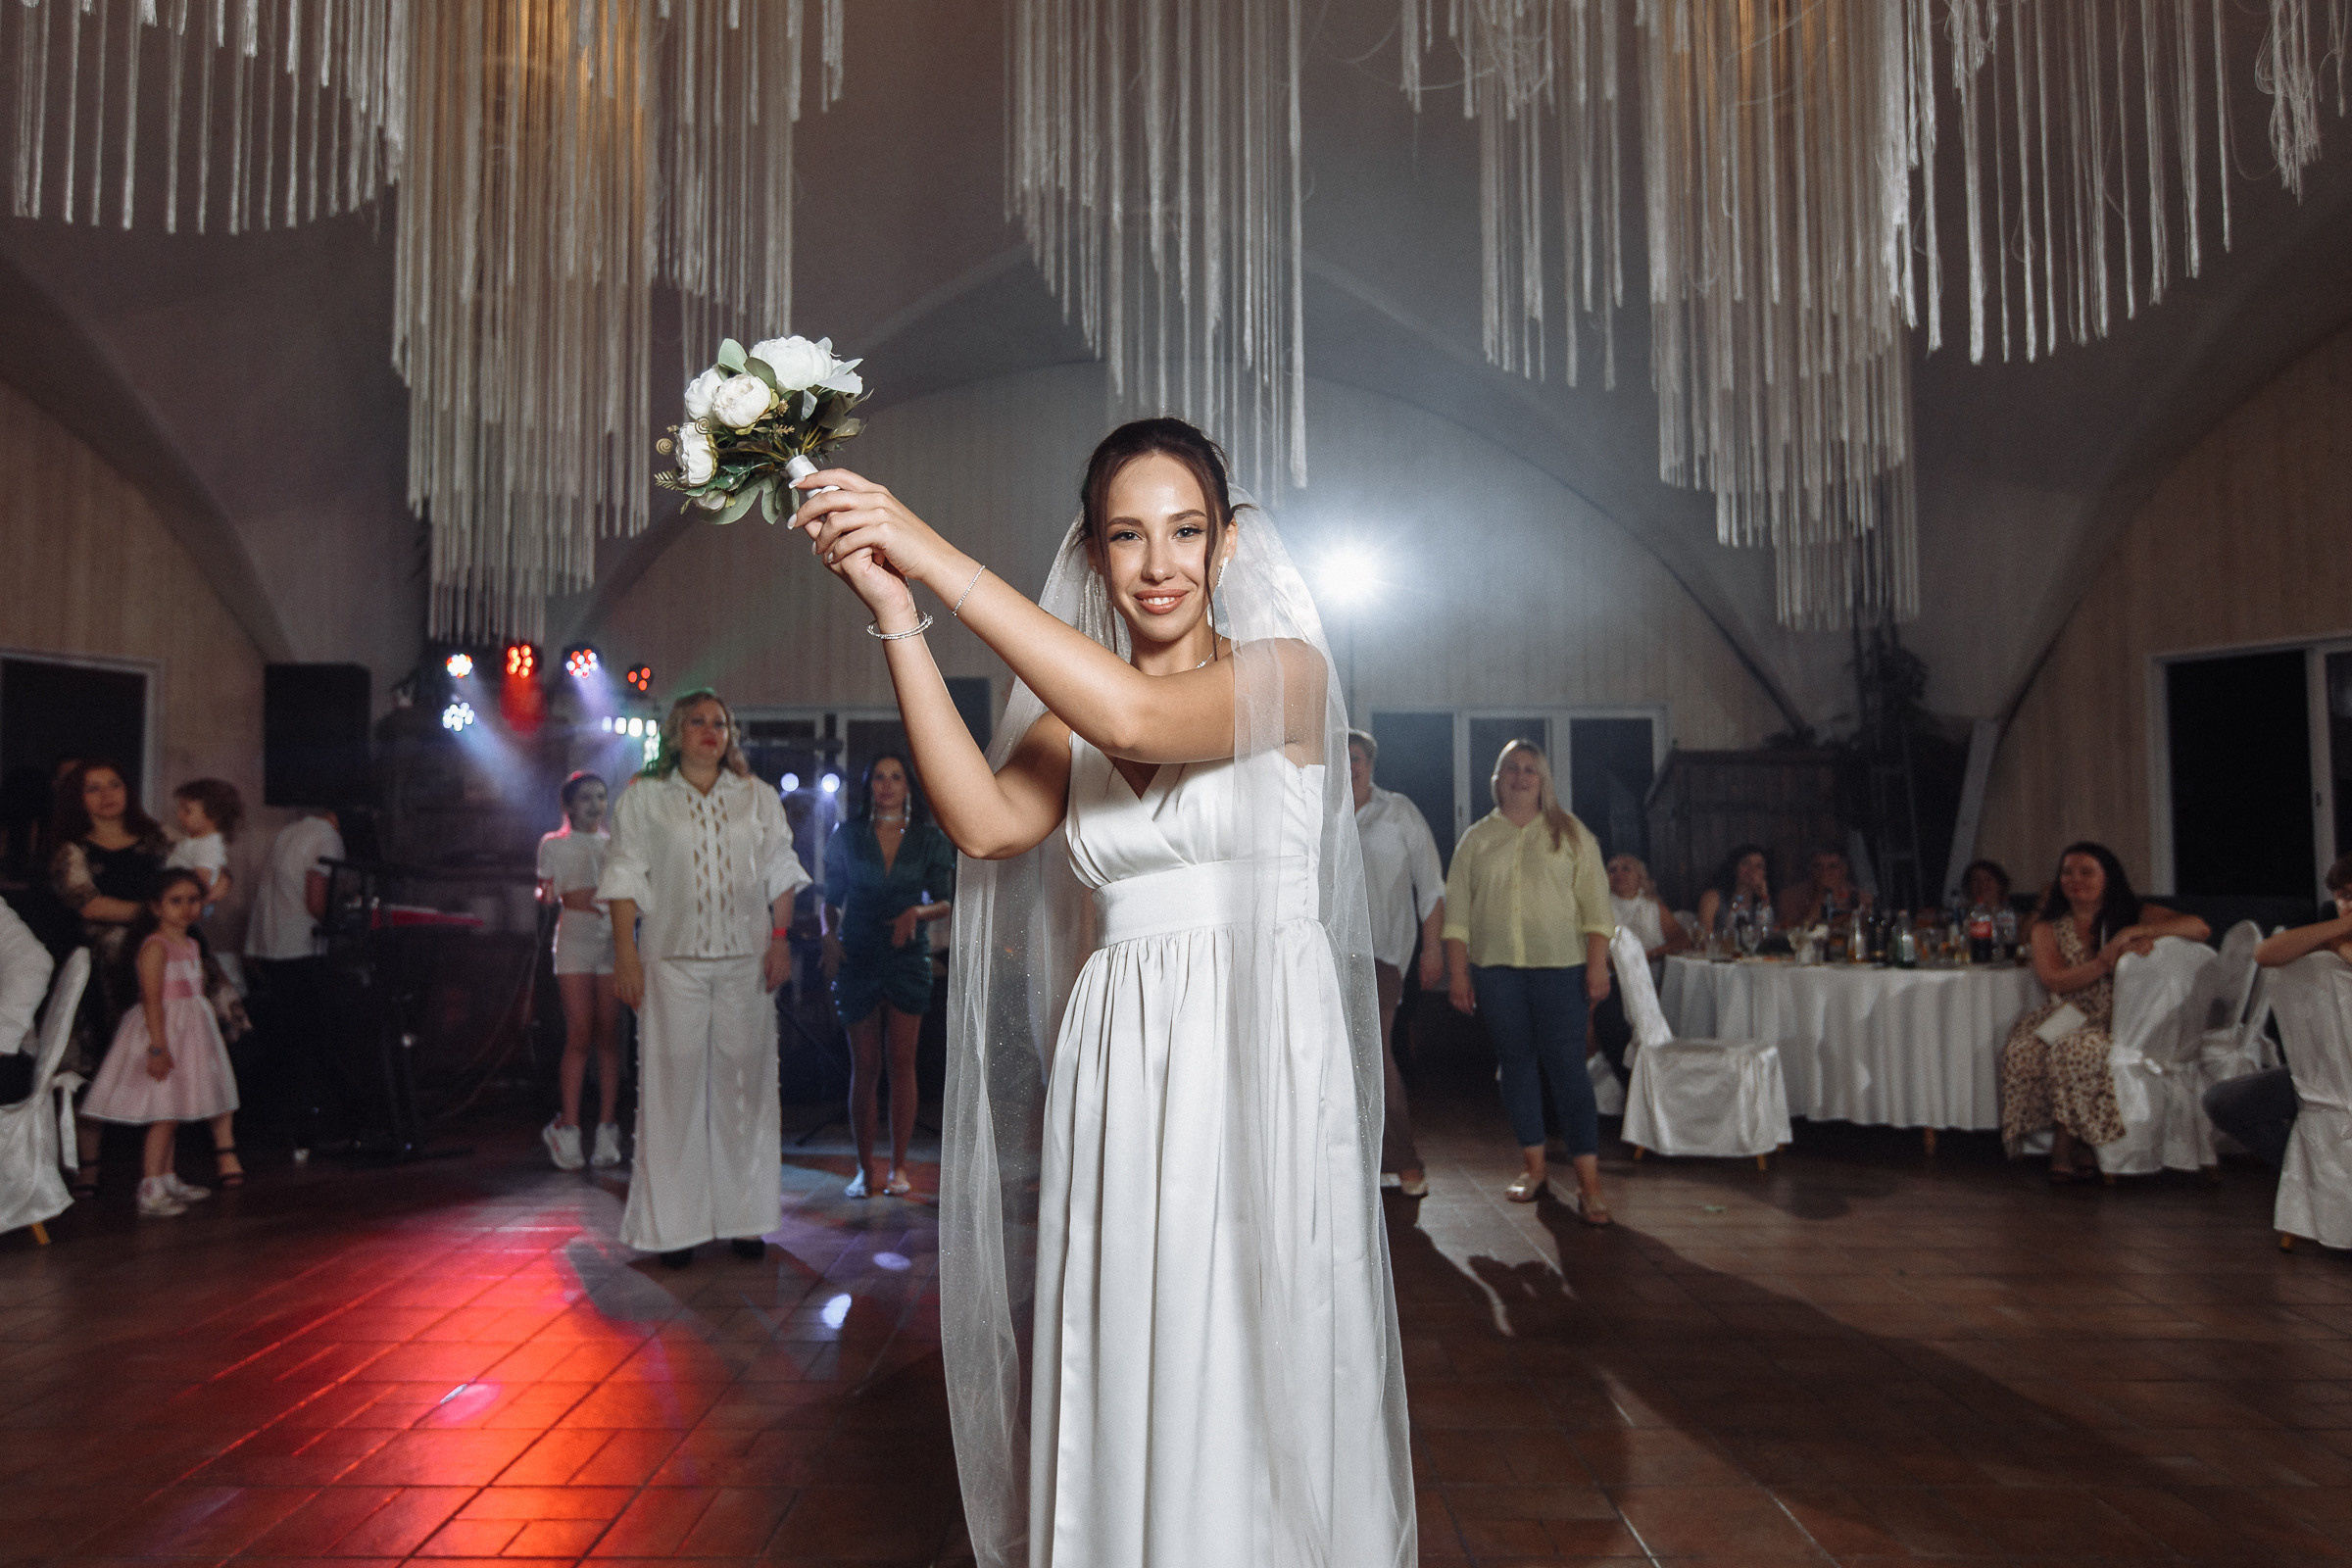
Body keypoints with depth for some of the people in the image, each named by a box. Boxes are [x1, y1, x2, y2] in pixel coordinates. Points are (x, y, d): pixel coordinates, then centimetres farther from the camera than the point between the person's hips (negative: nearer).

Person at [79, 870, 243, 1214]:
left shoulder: (191, 944, 12)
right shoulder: (155, 946, -14)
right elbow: (152, 1000, -20)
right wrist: (158, 1046, -24)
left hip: (192, 1031, 9)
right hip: (166, 1031, -9)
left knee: (174, 1110, 14)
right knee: (166, 1112, -8)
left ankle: (168, 1179, 23)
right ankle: (151, 1190, -4)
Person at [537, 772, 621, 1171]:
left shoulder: (615, 842, 17)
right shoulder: (554, 844, 12)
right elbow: (545, 892, 10)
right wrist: (545, 895, -10)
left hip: (613, 936, 2)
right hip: (574, 939, -2)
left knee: (608, 1034, -2)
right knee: (580, 1034, -9)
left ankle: (606, 1128, 2)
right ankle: (567, 1128, -3)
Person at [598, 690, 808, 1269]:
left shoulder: (758, 797, 12)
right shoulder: (643, 797, 7)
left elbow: (779, 872, 12)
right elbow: (626, 875, 3)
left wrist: (781, 938, 1)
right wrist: (625, 950, -5)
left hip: (745, 960, 2)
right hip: (672, 959, -2)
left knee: (743, 1080, 3)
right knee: (675, 1081, -2)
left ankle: (744, 1217, 12)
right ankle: (676, 1222, 7)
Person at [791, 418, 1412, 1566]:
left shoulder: (1283, 673, -2)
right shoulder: (1068, 715, 10)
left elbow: (1139, 716, -22)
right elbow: (986, 820, -10)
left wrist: (936, 557, -20)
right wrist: (893, 612, -15)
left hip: (1260, 1065, -3)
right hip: (1117, 1072, 4)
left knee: (1256, 1372, 5)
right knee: (1121, 1375, 10)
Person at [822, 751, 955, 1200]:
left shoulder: (929, 840, 5)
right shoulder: (847, 836, 6)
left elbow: (946, 902, 6)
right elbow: (831, 899, 8)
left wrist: (917, 912, -13)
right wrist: (830, 935, -10)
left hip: (908, 957, 0)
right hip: (858, 957, 0)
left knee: (902, 1063, -2)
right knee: (864, 1066, 2)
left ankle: (898, 1167, 8)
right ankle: (865, 1168, 12)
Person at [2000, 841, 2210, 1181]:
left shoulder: (2136, 915, 8)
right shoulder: (2048, 927, 10)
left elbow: (2198, 928, -7)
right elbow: (2055, 980, -6)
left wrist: (2132, 933, -15)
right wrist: (2107, 961, -18)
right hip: (2066, 1018, 2)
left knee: (2076, 1048, -35)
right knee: (2022, 1051, -29)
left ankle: (2064, 1145, -17)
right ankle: (2077, 1146, -17)